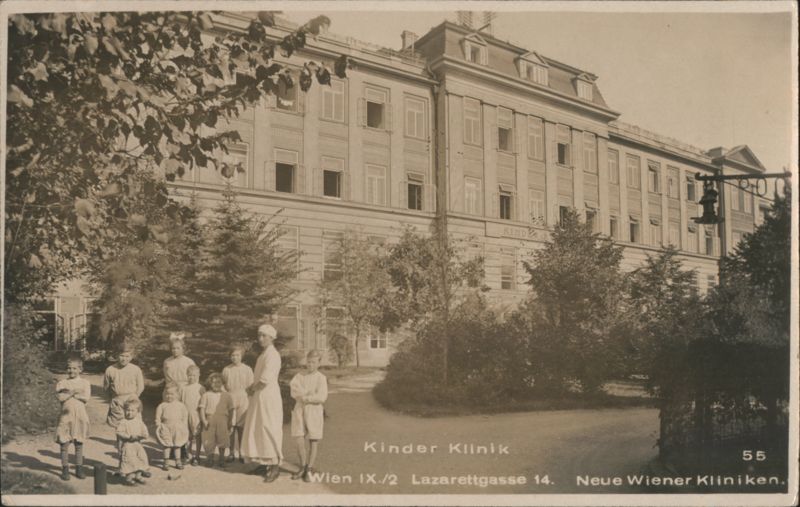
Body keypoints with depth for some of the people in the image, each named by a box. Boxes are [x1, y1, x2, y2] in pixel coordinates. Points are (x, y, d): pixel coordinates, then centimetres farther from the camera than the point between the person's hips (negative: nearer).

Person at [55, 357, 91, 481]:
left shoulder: (85, 383, 6)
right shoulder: (61, 383, 5)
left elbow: (86, 397, -9)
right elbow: (60, 397, -10)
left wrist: (68, 392, -9)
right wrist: (74, 392, -14)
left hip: (80, 416, 1)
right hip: (66, 415, -1)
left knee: (79, 443, 6)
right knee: (64, 443, -1)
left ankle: (79, 469, 15)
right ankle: (65, 469, 8)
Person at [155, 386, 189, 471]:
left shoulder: (181, 405, 3)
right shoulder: (162, 406, 1)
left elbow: (185, 416, 8)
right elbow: (158, 417, 3)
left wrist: (184, 427, 3)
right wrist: (158, 426, -4)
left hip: (178, 429, 1)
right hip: (166, 428, -1)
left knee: (177, 445, 8)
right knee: (167, 445, 3)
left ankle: (178, 462, 17)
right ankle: (165, 463, 12)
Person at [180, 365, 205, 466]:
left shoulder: (201, 388, -3)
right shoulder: (184, 388, 5)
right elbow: (181, 403, 10)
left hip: (197, 415, -3)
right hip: (186, 415, 3)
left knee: (198, 436, 1)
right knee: (187, 436, 10)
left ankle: (196, 457, 9)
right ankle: (189, 455, 23)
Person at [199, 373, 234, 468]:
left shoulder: (226, 395, 8)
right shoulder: (206, 395, 5)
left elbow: (231, 409, 10)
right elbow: (202, 408, 2)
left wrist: (230, 421, 3)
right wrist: (204, 420, -8)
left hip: (222, 420, 1)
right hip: (209, 419, -1)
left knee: (222, 440, 3)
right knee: (209, 440, 1)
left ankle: (222, 459, 17)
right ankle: (210, 459, 17)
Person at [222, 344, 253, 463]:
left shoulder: (247, 369, 4)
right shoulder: (226, 370, 6)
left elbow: (251, 387, 5)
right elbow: (222, 385, 12)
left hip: (243, 401, -1)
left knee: (241, 428, 0)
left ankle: (241, 453, 9)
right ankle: (231, 453, 12)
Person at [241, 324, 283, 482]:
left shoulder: (272, 355, -15)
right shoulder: (263, 355, 15)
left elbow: (265, 380, -22)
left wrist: (252, 389, -8)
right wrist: (252, 388, 3)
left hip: (268, 397, -9)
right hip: (259, 398, 9)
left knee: (269, 430, -5)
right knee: (257, 430, 12)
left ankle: (275, 465, 2)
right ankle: (265, 463, 20)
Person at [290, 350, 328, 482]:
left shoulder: (321, 378, -3)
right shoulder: (299, 376, 6)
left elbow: (321, 397, -14)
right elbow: (294, 393, -6)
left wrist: (305, 397, -13)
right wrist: (311, 395, -17)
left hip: (314, 411, -2)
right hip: (299, 410, 2)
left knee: (313, 442, 2)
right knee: (299, 440, -1)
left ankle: (309, 469, 10)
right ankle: (303, 467, 18)